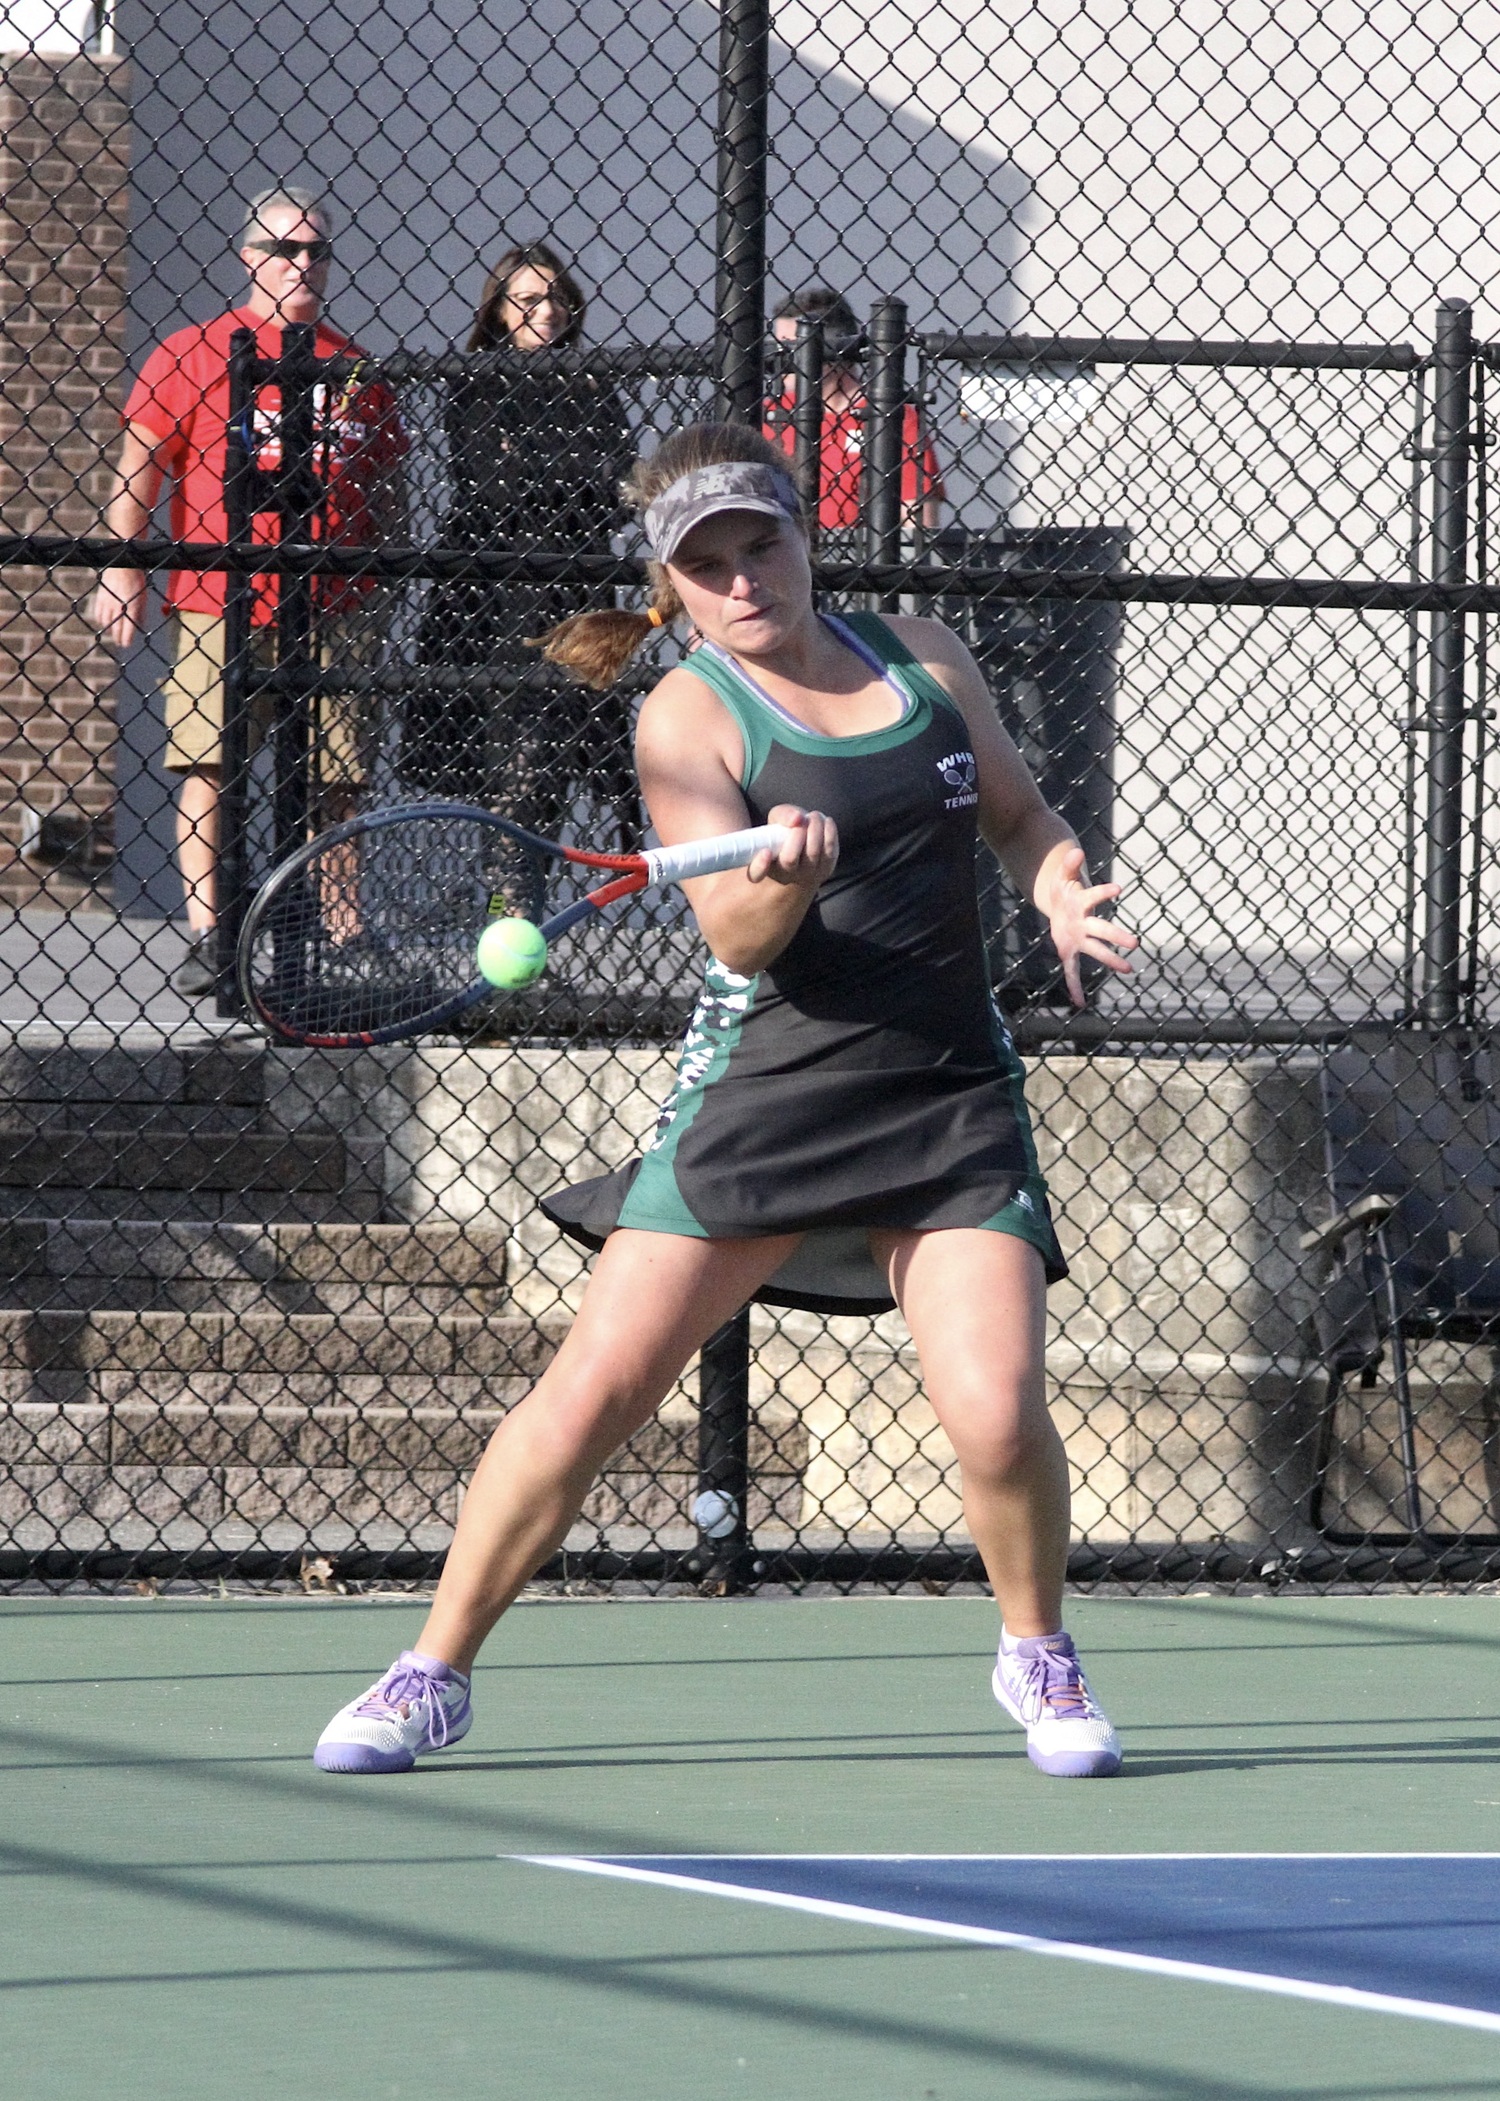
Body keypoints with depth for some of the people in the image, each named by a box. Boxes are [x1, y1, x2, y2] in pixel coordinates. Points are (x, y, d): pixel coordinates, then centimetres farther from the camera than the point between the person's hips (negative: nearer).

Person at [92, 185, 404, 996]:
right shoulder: (192, 352, 4)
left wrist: (380, 587, 14)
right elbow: (138, 466, 1)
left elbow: (386, 489, 20)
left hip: (330, 613, 3)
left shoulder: (356, 370, 14)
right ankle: (205, 938, -6)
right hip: (217, 600, -3)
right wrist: (122, 570, -9)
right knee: (209, 768, -7)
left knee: (336, 782, 1)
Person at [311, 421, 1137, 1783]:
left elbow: (1023, 816, 21)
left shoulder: (923, 655, 8)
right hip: (765, 1091, -2)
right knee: (595, 1386, -9)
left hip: (951, 1099, 2)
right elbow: (739, 940, -13)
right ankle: (434, 1676, 4)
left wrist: (1064, 893, 0)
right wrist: (781, 879, -35)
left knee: (997, 1413, -15)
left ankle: (1039, 1656, 13)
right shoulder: (689, 717, -4)